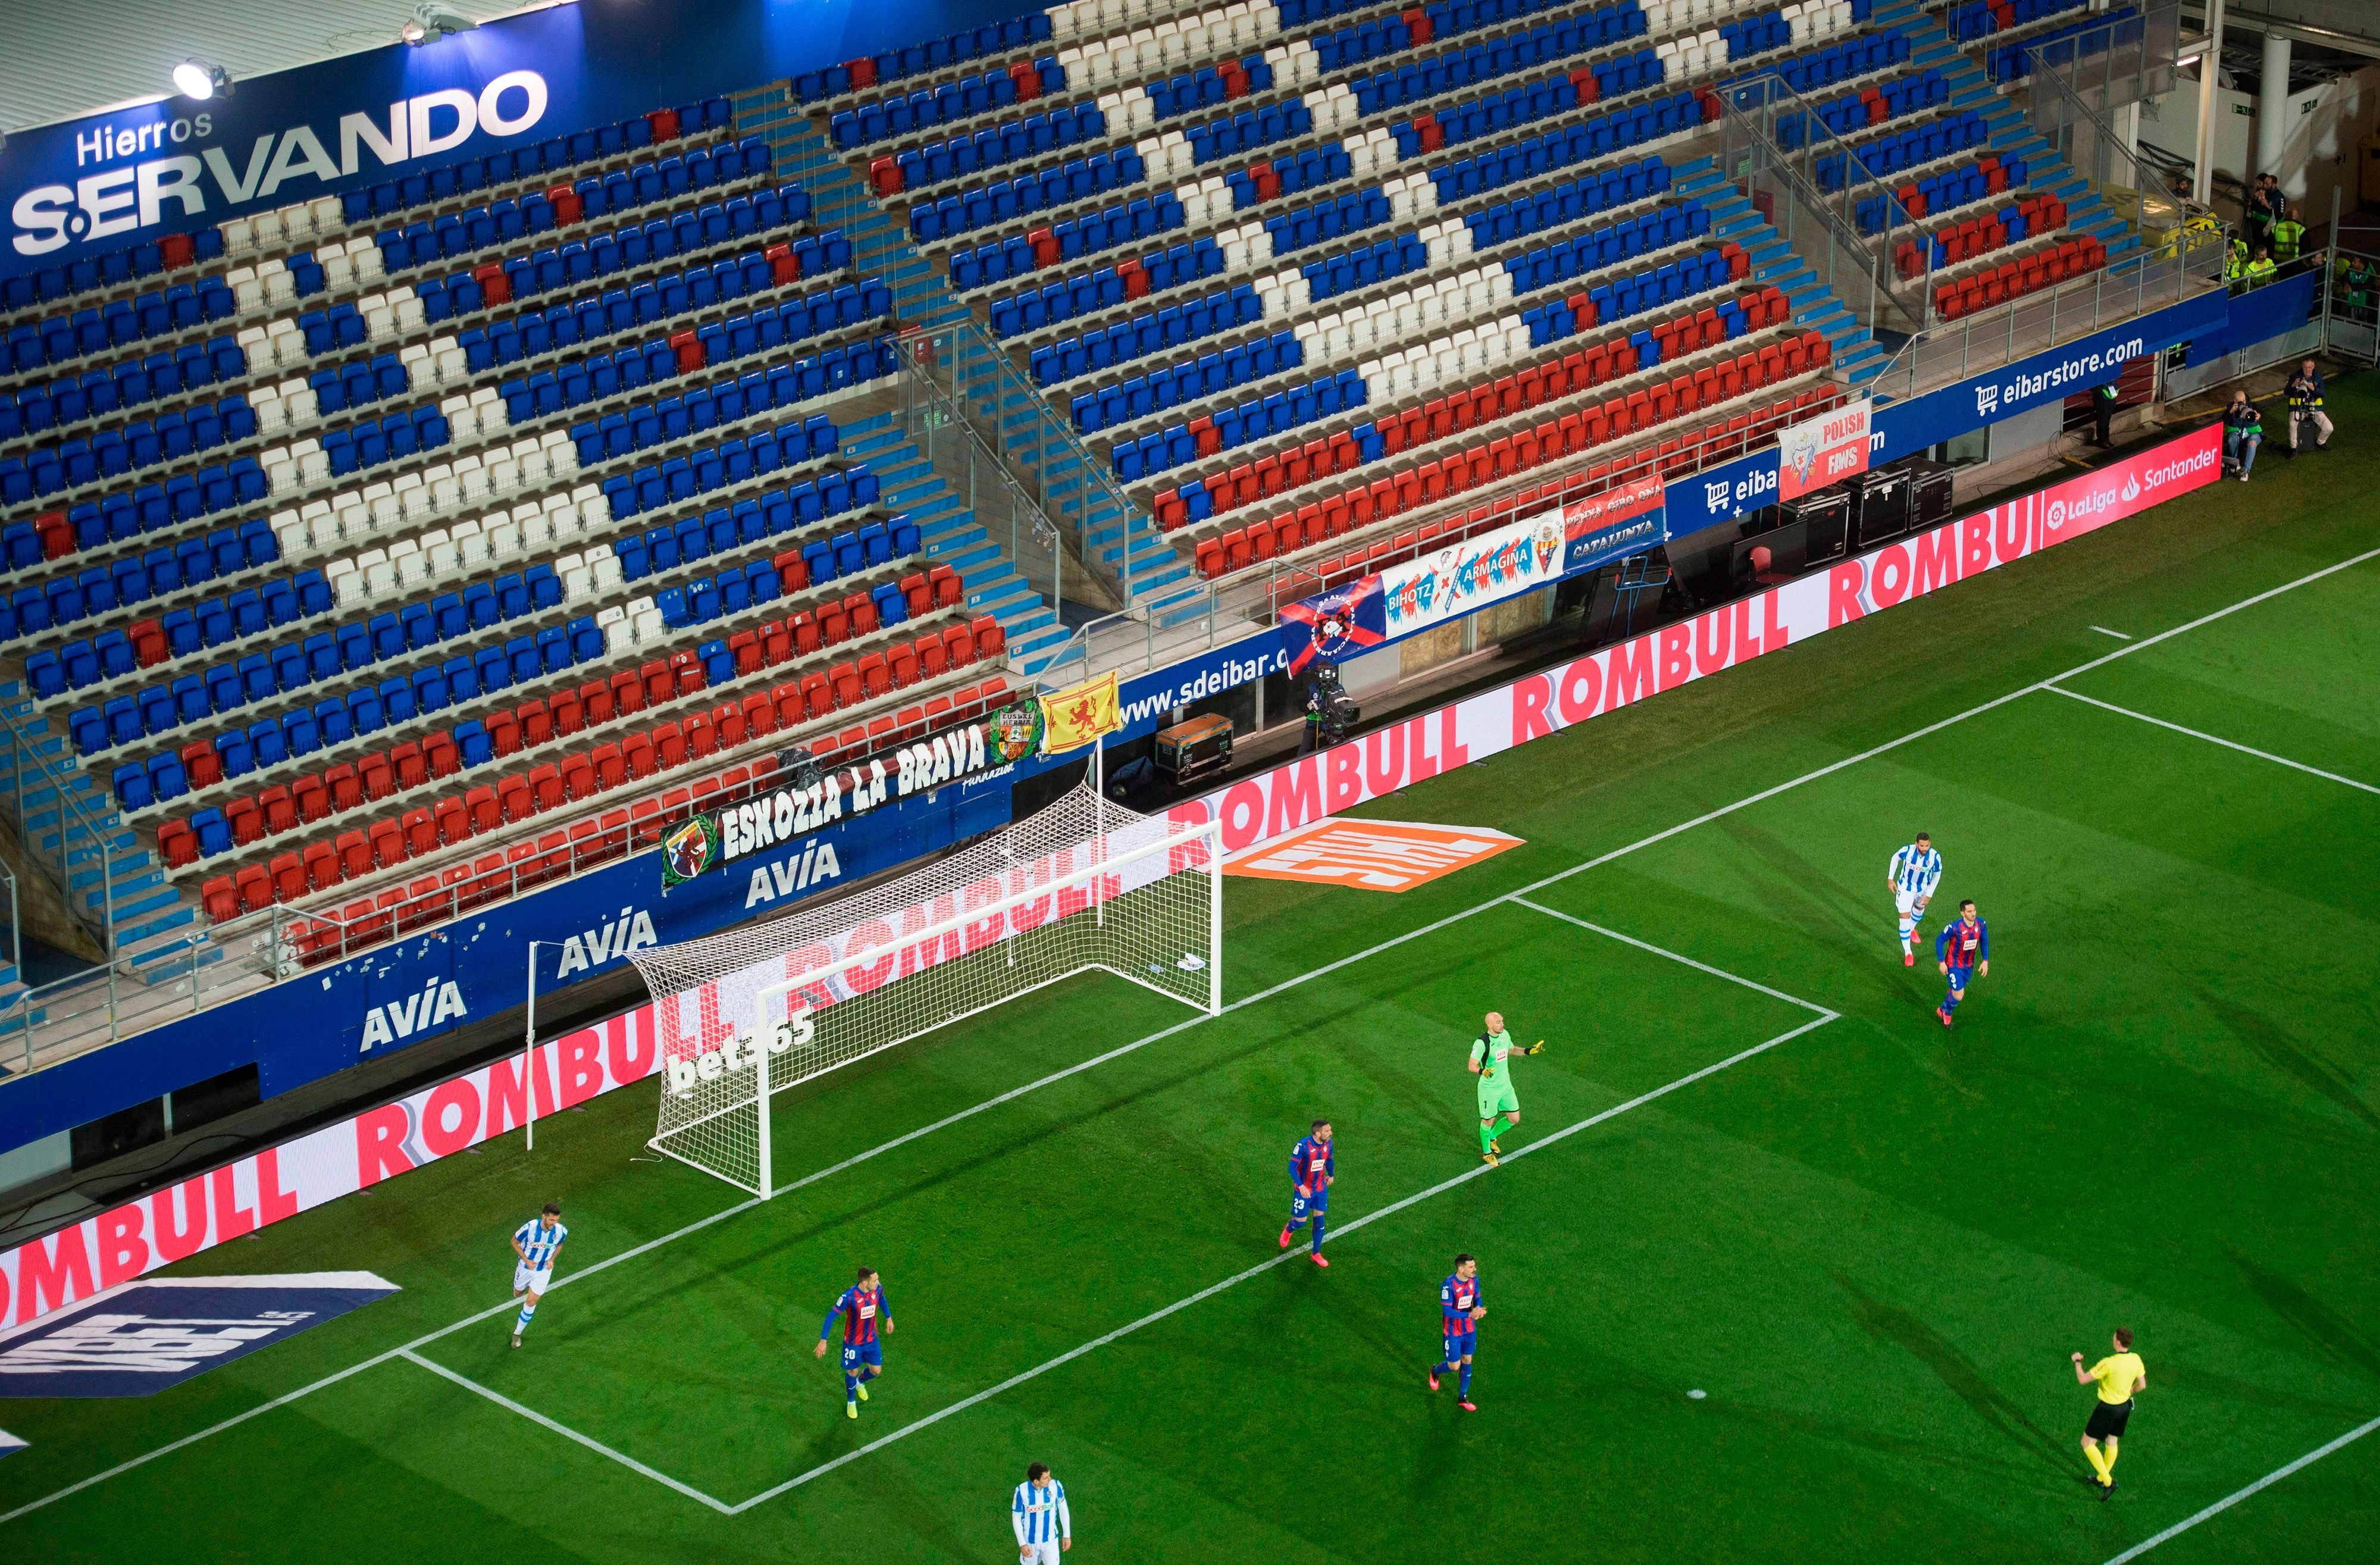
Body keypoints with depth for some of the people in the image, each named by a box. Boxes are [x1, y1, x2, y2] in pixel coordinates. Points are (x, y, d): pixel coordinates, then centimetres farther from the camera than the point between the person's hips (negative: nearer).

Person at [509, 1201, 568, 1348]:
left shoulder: (561, 1231, -23)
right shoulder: (530, 1227, -31)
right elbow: (515, 1241, -12)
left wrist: (552, 1259, -15)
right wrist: (526, 1260, -21)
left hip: (544, 1269, 0)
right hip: (526, 1266, 0)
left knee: (531, 1302, -2)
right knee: (518, 1293, 23)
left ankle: (517, 1333, 17)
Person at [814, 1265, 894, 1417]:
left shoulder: (877, 1288, -17)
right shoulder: (849, 1296, -33)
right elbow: (831, 1315, -25)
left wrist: (889, 1317, 20)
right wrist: (823, 1341, -24)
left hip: (871, 1339, 4)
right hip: (853, 1341, -4)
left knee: (876, 1371, 11)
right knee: (853, 1372, 13)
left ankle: (860, 1382, 48)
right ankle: (851, 1402, 41)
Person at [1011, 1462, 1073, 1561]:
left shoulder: (1056, 1486, -20)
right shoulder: (1021, 1491, -24)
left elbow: (1063, 1509, -3)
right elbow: (1016, 1517, -12)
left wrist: (1067, 1535, 2)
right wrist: (1022, 1544, -12)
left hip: (1050, 1540, 1)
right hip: (1030, 1541, -1)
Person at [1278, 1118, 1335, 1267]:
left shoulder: (1328, 1143, -8)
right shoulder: (1303, 1145, -27)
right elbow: (1292, 1167, -23)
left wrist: (1331, 1175, 27)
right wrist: (1301, 1186, -33)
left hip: (1321, 1188, 5)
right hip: (1303, 1190, -5)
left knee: (1319, 1220, 7)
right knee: (1300, 1222, 6)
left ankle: (1316, 1253, 23)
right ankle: (1288, 1230, 43)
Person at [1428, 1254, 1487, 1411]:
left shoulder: (1474, 1279, -8)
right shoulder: (1449, 1285, -29)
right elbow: (1447, 1311, -27)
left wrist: (1479, 1309, -18)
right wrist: (1470, 1315, -33)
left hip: (1470, 1330, 6)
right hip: (1453, 1332, -6)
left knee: (1467, 1361, 15)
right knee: (1454, 1366, 5)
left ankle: (1463, 1398, 30)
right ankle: (1435, 1371, 41)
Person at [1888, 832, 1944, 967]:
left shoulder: (1935, 857, -28)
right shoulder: (1908, 851, -32)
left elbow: (1937, 875, -10)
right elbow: (1895, 858, -8)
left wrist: (1929, 895, -9)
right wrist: (1890, 879, -6)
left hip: (1922, 889, 3)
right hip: (1905, 888, -3)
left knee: (1919, 909, 30)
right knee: (1905, 919, -5)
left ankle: (1912, 929, 64)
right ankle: (1908, 953, 8)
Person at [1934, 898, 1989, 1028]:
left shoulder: (1980, 924, -16)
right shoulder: (1954, 927, -31)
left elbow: (1984, 941, 2)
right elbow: (1939, 941, -16)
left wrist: (1985, 961, -4)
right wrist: (1942, 963, -15)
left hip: (1969, 966, 5)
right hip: (1954, 966, -5)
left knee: (1957, 990, 23)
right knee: (1959, 996, -5)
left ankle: (1942, 1010, 50)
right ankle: (1947, 1012, 28)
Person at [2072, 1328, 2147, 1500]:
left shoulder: (2109, 1363, -30)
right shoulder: (2136, 1359, -10)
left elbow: (2082, 1380, -21)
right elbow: (2142, 1385, 4)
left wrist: (2077, 1362, -3)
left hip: (2108, 1409, -7)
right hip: (2124, 1405, 7)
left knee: (2087, 1443, 7)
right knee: (2112, 1442, 24)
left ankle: (2107, 1481, 1)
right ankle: (2102, 1478, 41)